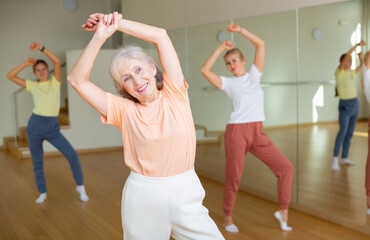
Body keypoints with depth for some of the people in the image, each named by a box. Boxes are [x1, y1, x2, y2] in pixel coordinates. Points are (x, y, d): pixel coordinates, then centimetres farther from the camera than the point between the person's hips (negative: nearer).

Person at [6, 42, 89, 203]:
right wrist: (26, 63, 3)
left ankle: (80, 186, 4)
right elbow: (10, 76, 5)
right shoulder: (32, 86, 6)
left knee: (72, 155, -13)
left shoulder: (55, 82, 3)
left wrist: (41, 48, -12)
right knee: (37, 162, 7)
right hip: (35, 125, 2)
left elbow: (57, 61, -11)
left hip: (52, 127, -1)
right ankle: (42, 193, 22)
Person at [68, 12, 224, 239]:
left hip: (186, 194, 0)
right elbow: (77, 79, -8)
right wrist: (100, 36, -13)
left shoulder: (174, 95, -1)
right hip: (142, 197, 0)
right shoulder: (124, 110, -2)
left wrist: (117, 23, -3)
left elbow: (161, 36, -5)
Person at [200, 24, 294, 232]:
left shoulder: (254, 75, 13)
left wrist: (240, 30, 4)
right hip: (237, 132, -3)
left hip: (258, 133, 3)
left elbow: (260, 44, 8)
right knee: (233, 177, 2)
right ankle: (228, 218, 20)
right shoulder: (228, 83, 6)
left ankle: (283, 211, 12)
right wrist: (221, 48, -2)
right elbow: (205, 70, -8)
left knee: (285, 167, -2)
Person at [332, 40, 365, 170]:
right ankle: (335, 159, -16)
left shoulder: (351, 72, 11)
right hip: (345, 105, -7)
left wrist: (360, 55, 12)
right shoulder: (339, 71, -8)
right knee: (343, 131, -20)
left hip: (355, 104, 7)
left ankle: (344, 158, 17)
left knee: (350, 132, 9)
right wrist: (357, 44, -18)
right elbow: (347, 55, -20)